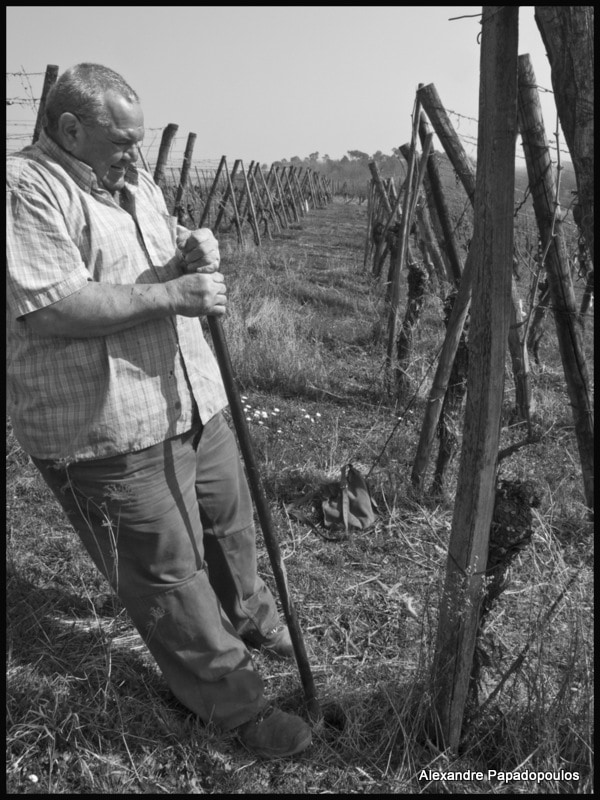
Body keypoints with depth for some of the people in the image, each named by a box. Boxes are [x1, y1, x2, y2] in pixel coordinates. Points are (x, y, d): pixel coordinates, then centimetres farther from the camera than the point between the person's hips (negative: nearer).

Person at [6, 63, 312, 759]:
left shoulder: (133, 181, 15)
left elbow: (170, 256, 23)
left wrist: (193, 253, -3)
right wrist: (172, 294, -22)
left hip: (192, 401, 9)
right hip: (106, 431, -8)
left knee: (230, 520, 22)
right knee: (168, 570, 3)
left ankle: (248, 616, 49)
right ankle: (235, 702, 20)